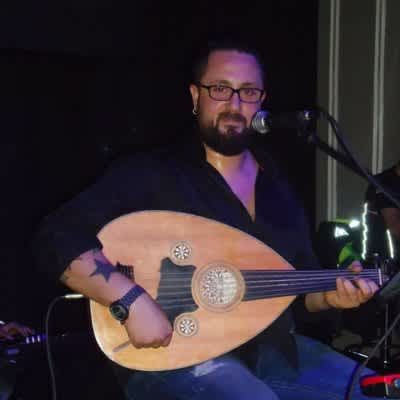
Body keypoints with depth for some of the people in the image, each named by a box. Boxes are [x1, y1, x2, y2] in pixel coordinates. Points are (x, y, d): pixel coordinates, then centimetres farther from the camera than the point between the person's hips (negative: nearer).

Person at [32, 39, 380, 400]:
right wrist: (132, 300, -28)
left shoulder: (277, 188, 10)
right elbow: (58, 239, -16)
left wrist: (330, 295, -7)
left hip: (272, 351, 6)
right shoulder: (151, 173, -8)